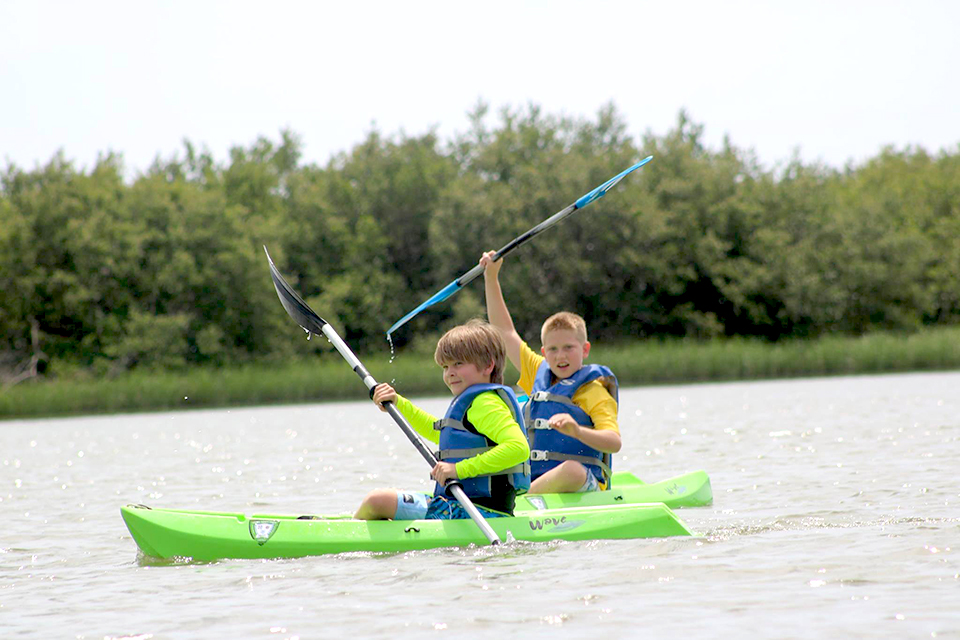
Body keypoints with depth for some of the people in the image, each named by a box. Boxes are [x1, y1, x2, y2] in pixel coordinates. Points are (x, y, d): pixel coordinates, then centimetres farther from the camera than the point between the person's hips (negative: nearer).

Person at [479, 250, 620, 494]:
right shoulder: (540, 376, 18)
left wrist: (578, 431, -35)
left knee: (571, 470, -40)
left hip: (583, 485, -7)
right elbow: (505, 332, 24)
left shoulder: (594, 392, -2)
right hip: (533, 480, 7)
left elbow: (614, 442, -15)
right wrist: (491, 277, 20)